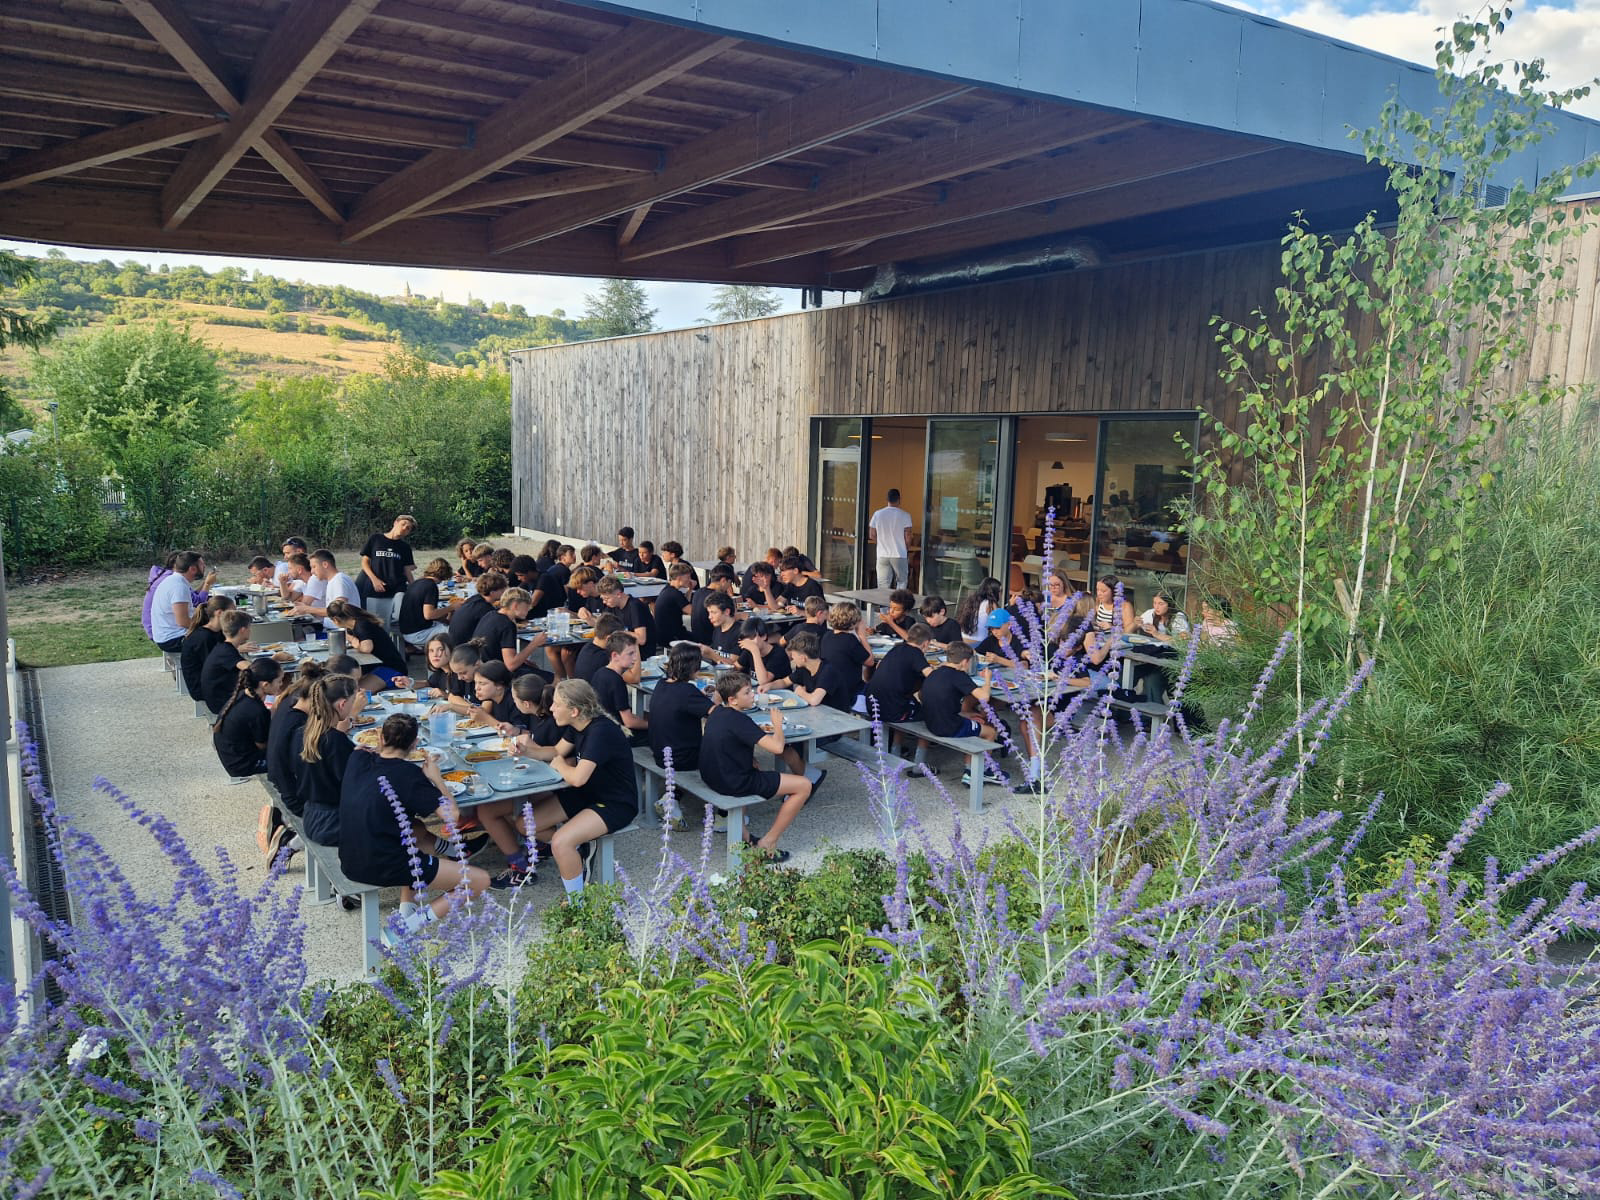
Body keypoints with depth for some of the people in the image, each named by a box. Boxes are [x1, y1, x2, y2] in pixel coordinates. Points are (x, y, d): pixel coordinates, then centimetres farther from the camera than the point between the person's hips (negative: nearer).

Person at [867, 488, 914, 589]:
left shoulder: (877, 514, 1)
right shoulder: (905, 515, -7)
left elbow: (871, 535, 3)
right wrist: (908, 552, 9)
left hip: (882, 555, 2)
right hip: (900, 555, -2)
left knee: (883, 586, 4)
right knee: (902, 582, 12)